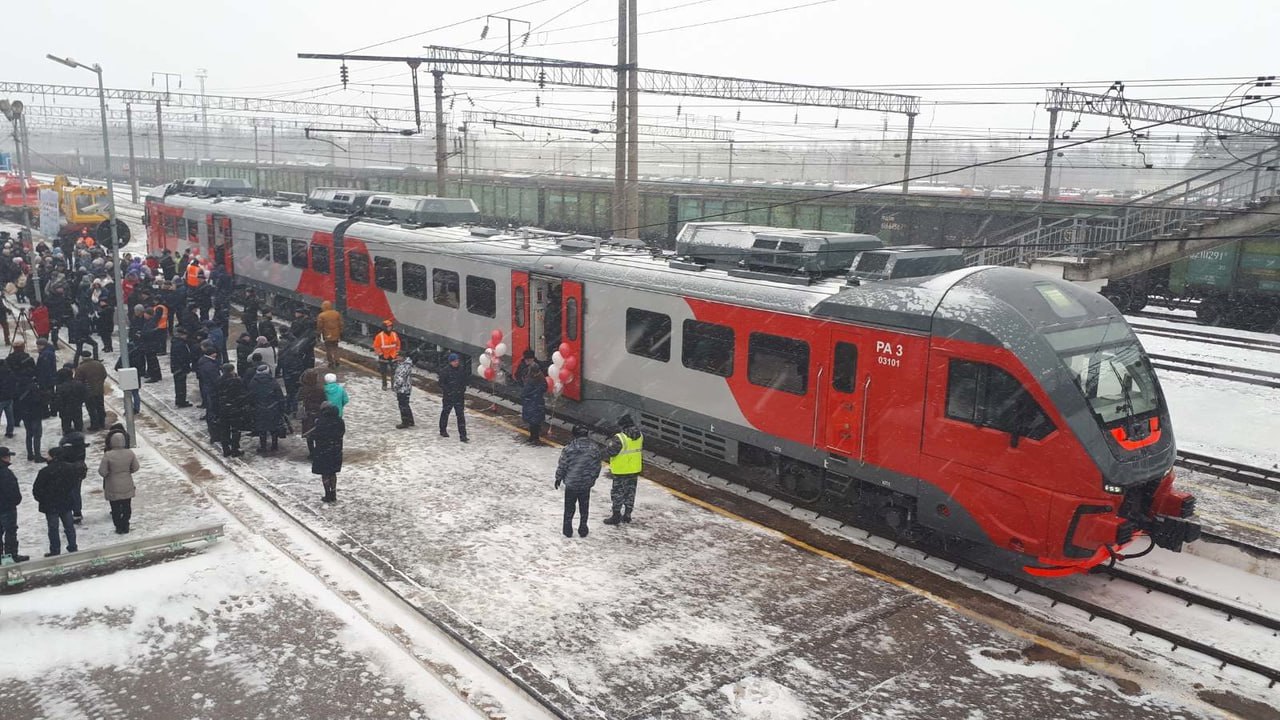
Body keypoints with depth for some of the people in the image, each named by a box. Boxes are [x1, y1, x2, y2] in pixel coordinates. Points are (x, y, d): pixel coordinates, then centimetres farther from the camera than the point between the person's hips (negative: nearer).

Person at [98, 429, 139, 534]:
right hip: (127, 486, 3)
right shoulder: (130, 453, -11)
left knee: (115, 509, 12)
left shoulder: (108, 455, -20)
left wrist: (109, 473, 5)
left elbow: (102, 472, -16)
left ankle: (119, 527, 20)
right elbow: (135, 468, -1)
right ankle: (125, 527, 25)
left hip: (113, 488, -3)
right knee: (126, 506, 17)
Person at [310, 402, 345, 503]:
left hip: (322, 452, -5)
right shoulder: (339, 421, -6)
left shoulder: (321, 423, -21)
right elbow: (343, 432, 8)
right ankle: (333, 495, 20)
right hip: (336, 452, 5)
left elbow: (313, 436, -18)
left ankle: (328, 495, 13)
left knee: (325, 474, 8)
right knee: (333, 473, 17)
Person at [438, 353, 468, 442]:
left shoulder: (462, 369, 3)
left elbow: (464, 381, 14)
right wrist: (447, 391, -14)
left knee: (460, 415, -3)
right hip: (448, 396, -2)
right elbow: (442, 383, -7)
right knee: (445, 412, 15)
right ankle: (443, 431, 35)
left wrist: (463, 391, 5)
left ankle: (462, 435, -5)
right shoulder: (445, 370, -10)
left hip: (459, 396, 2)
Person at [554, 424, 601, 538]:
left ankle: (568, 530, 19)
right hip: (587, 484, 2)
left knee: (569, 508, 13)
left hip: (571, 483, -2)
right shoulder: (594, 448, -7)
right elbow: (597, 466, 2)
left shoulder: (569, 448, -16)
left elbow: (562, 465, -9)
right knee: (584, 508, 16)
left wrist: (558, 478, 6)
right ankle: (583, 530, 23)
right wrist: (593, 478, 18)